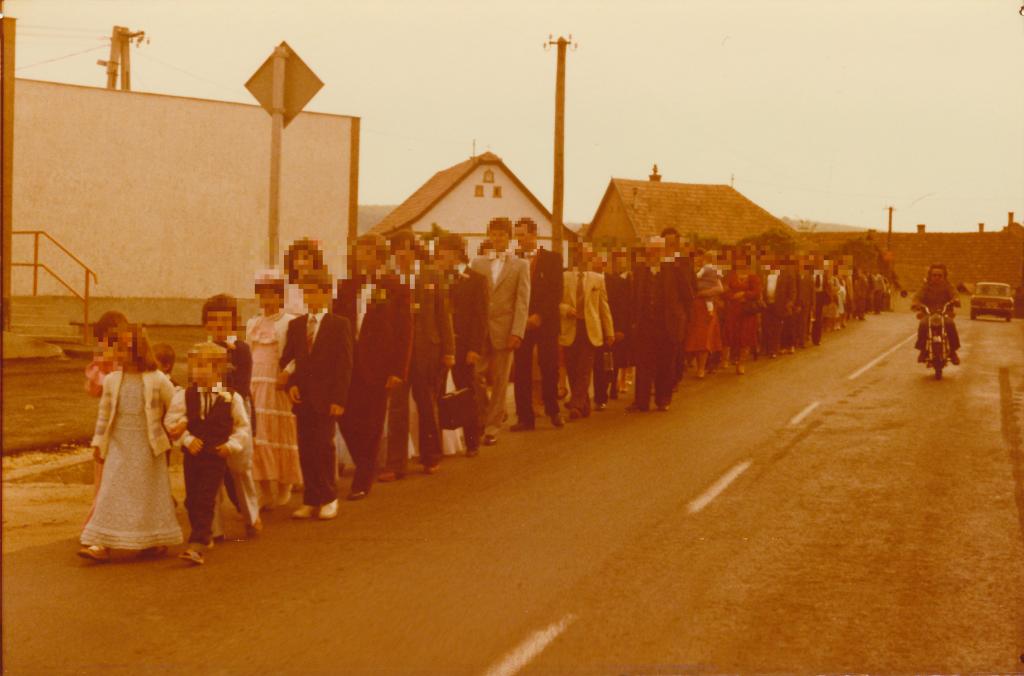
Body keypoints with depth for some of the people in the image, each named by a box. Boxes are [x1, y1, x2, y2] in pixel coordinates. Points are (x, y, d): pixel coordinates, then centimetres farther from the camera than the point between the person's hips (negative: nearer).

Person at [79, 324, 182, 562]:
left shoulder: (157, 381, -6)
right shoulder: (112, 380, 4)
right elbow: (104, 413, 9)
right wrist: (98, 442, 7)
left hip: (147, 447, -2)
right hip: (119, 446, 3)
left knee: (151, 493, 7)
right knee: (111, 492, -3)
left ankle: (156, 540, 21)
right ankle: (102, 544, -4)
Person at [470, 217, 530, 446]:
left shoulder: (520, 265, 5)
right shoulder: (478, 263, 11)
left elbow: (522, 302, -2)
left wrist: (517, 332, -12)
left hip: (504, 330, -2)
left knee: (500, 382, 2)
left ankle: (492, 428, 10)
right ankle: (491, 412, 17)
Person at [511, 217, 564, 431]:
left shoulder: (552, 259, 3)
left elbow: (556, 292, -3)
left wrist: (539, 315, -12)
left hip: (545, 322, -2)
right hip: (521, 322, 2)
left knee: (549, 368, 2)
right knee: (522, 371, -1)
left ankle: (553, 411, 19)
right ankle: (525, 417, 2)